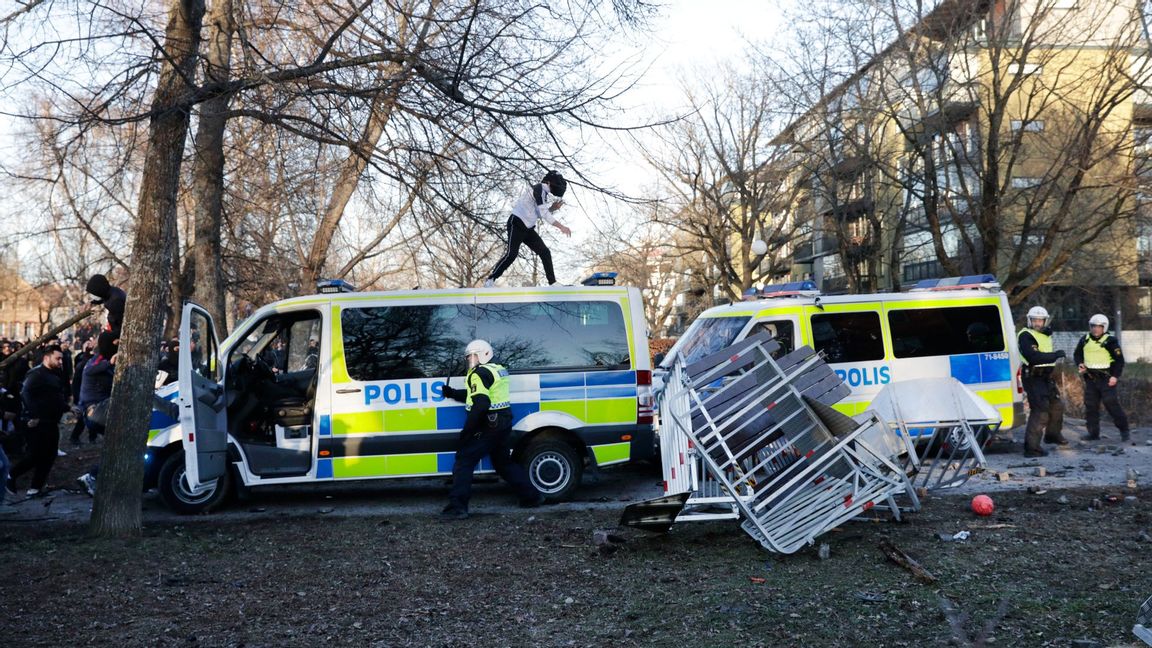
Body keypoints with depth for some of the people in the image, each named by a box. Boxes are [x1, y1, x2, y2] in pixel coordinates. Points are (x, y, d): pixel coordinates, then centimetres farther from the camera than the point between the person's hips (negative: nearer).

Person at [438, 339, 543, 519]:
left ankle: (457, 506, -10)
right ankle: (532, 496, 27)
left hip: (487, 424, -10)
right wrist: (452, 393, 20)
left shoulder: (479, 374, -13)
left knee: (464, 461, -5)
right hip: (503, 422, 10)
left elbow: (480, 405, -24)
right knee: (503, 461, 23)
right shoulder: (499, 370, 16)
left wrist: (466, 430, -21)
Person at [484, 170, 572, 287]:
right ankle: (490, 279, -8)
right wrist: (561, 226, -22)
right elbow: (543, 214, -23)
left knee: (545, 252, 4)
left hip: (528, 228, 10)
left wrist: (553, 208, 1)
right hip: (517, 224, -10)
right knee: (512, 254, -17)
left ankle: (553, 283, 7)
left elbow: (541, 214, 17)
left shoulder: (544, 193, 14)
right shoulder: (539, 188, -16)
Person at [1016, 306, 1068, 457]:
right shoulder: (1026, 335, -14)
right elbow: (1033, 357, -27)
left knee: (1057, 405, 24)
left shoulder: (1045, 335, 15)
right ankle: (1031, 447, -13)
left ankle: (1052, 434, 46)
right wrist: (1055, 355, -22)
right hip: (1033, 378, -10)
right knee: (1040, 411, -14)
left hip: (1046, 378, 10)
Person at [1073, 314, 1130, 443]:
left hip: (1106, 378, -6)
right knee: (1090, 405, 6)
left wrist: (1115, 376, -15)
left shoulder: (1110, 341, -7)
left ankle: (1124, 431, 3)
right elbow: (1077, 354, 21)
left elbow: (1119, 359, -7)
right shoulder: (1085, 340, 8)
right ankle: (1093, 433, 14)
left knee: (1111, 404, -9)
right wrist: (1079, 364, 1)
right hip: (1090, 378, 6)